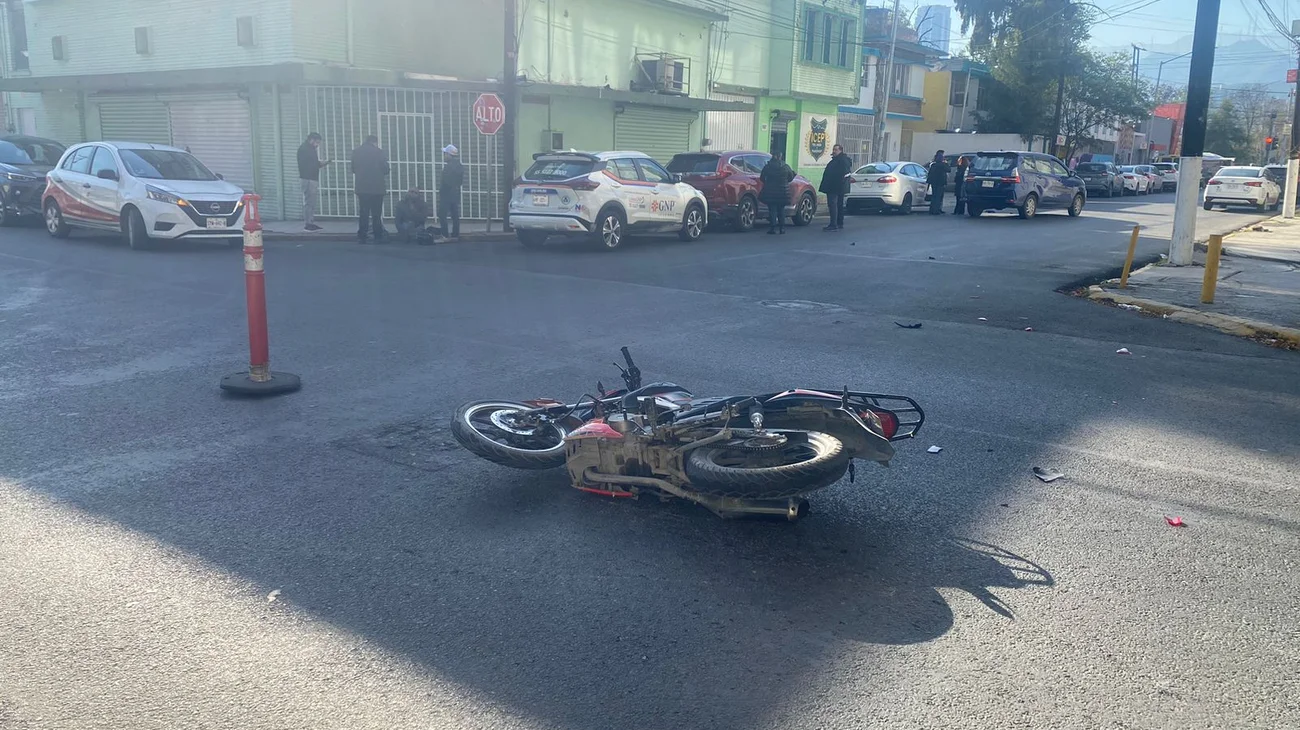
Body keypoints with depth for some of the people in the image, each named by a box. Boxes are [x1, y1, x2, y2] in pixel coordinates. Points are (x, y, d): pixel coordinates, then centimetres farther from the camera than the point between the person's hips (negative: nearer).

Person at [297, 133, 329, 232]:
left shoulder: (311, 149, 19)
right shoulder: (303, 149, -11)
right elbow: (304, 164, -18)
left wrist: (321, 163, 7)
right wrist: (319, 163, -14)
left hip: (313, 178, 10)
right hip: (308, 178, -10)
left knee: (313, 202, 11)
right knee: (308, 202, -8)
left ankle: (311, 222, 16)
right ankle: (307, 224, -5)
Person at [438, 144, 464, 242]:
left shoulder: (448, 167, -18)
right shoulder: (459, 166, 9)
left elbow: (445, 182, -19)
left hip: (446, 194, -9)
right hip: (455, 194, 9)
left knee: (442, 215, -6)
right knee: (455, 215, 9)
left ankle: (445, 235, -11)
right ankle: (455, 235, 10)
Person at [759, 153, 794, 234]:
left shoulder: (767, 167, -7)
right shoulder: (786, 167, -3)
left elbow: (761, 178, -1)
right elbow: (790, 178, 7)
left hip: (770, 192, -2)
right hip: (783, 193, 2)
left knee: (772, 210, 2)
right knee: (781, 210, 13)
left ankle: (772, 228, -4)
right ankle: (782, 228, 13)